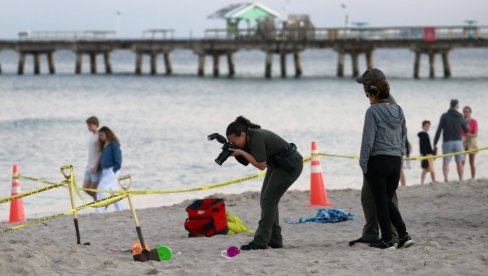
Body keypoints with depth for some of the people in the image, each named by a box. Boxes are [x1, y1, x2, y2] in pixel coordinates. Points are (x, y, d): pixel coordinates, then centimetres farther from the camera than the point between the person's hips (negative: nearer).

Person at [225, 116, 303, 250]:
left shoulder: (257, 138, -27)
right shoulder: (249, 138, -1)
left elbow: (261, 165, -25)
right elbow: (247, 161, 4)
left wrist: (241, 152, -24)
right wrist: (234, 152, -12)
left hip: (290, 165, -10)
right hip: (277, 165, 10)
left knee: (269, 200, -12)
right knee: (266, 200, 8)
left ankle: (261, 241, -12)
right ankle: (274, 239, 12)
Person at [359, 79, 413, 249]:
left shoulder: (373, 111, -11)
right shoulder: (398, 111, 9)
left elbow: (368, 140, -12)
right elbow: (403, 138, 14)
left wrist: (363, 164, -6)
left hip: (378, 161, -6)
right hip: (396, 162, 6)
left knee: (381, 202, 3)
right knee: (388, 200, 16)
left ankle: (387, 240, 5)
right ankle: (403, 235, 5)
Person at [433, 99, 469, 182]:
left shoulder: (444, 116, -2)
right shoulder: (460, 117, 0)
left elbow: (439, 130, -7)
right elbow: (466, 130, 10)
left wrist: (435, 142, -3)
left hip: (447, 142, -1)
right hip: (458, 141, 1)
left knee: (446, 162, 1)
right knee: (459, 163, 7)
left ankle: (446, 179, -17)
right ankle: (461, 180, 2)